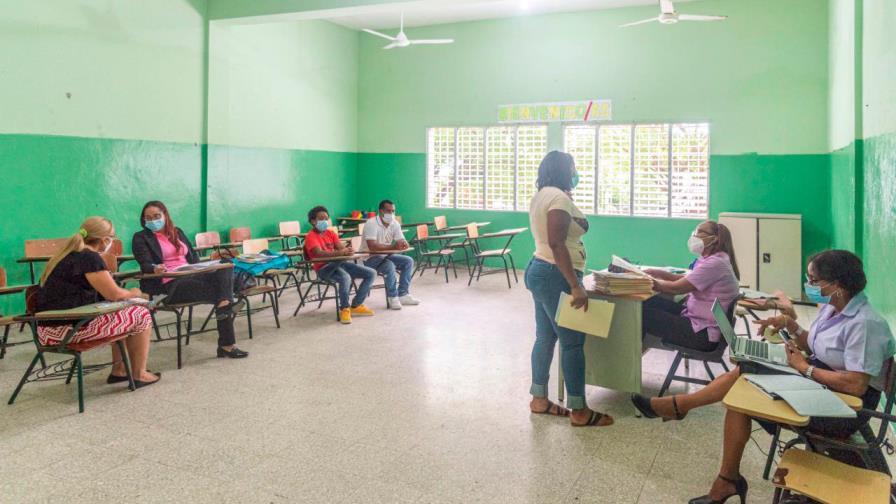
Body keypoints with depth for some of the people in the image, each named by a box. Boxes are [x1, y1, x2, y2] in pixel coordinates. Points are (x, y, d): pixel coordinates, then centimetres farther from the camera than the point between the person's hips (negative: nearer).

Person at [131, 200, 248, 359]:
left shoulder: (177, 232, 24)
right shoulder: (141, 238, 9)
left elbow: (193, 256, 21)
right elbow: (145, 264, -7)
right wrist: (155, 269, -30)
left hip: (192, 276, 5)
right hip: (170, 284, -5)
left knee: (225, 268, -26)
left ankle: (224, 305, -38)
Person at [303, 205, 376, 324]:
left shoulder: (331, 233, 14)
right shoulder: (311, 236, -8)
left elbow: (341, 247, 1)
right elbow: (319, 253, -25)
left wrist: (348, 250, -25)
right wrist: (340, 253, -40)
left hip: (339, 263, 8)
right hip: (324, 268, -7)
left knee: (371, 273, -1)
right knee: (345, 277, -39)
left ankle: (355, 306, 5)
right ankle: (344, 309, -17)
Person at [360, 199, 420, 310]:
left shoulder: (395, 224, -1)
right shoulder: (371, 224, -22)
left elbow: (403, 243, -6)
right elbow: (372, 246, -34)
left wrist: (403, 244, -32)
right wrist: (393, 247, -39)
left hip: (385, 256, 8)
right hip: (370, 257, -8)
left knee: (408, 261, -5)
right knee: (389, 265, -32)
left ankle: (403, 295, -4)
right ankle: (393, 297, -15)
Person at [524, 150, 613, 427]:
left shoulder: (542, 195, 15)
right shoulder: (559, 197, -16)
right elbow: (556, 243, -27)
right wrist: (576, 286, -29)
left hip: (539, 270, 11)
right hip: (554, 276, -11)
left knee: (546, 337, 14)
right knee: (573, 341, -4)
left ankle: (539, 399, 23)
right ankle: (579, 411, 3)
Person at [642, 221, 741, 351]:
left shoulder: (715, 263, -21)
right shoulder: (713, 260, 12)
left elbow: (675, 288, -20)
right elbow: (683, 280, 15)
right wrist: (652, 273, 3)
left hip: (702, 334, -10)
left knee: (642, 312, -10)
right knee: (649, 301, 7)